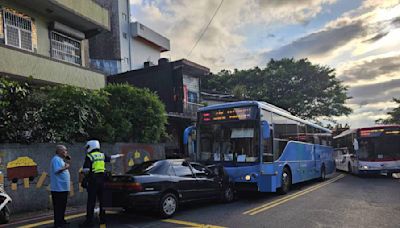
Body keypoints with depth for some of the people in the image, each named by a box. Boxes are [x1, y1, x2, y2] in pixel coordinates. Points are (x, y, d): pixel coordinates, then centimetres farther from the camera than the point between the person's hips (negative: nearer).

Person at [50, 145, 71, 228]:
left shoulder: (61, 159, 17)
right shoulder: (56, 159, -13)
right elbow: (57, 170, -26)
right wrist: (66, 167, -16)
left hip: (63, 188, 10)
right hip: (58, 188, -10)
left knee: (62, 205, 16)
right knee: (58, 206, -3)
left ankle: (61, 220, 24)